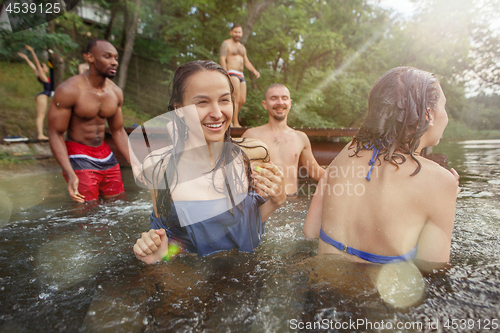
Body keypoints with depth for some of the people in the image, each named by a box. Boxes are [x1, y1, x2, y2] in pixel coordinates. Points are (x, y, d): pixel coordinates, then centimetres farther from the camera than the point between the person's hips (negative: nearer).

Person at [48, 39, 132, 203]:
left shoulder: (116, 92, 2)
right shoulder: (69, 90, -15)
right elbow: (55, 134, -13)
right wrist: (70, 174, -25)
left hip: (106, 155, 6)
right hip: (79, 157, -5)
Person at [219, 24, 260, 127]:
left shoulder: (242, 47, 25)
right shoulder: (226, 43, 3)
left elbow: (246, 62, 24)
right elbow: (222, 59, -7)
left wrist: (254, 70, 6)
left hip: (241, 75, 7)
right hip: (231, 73, -7)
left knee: (242, 100, 1)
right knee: (236, 98, -17)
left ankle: (230, 119, 15)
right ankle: (235, 123, -16)